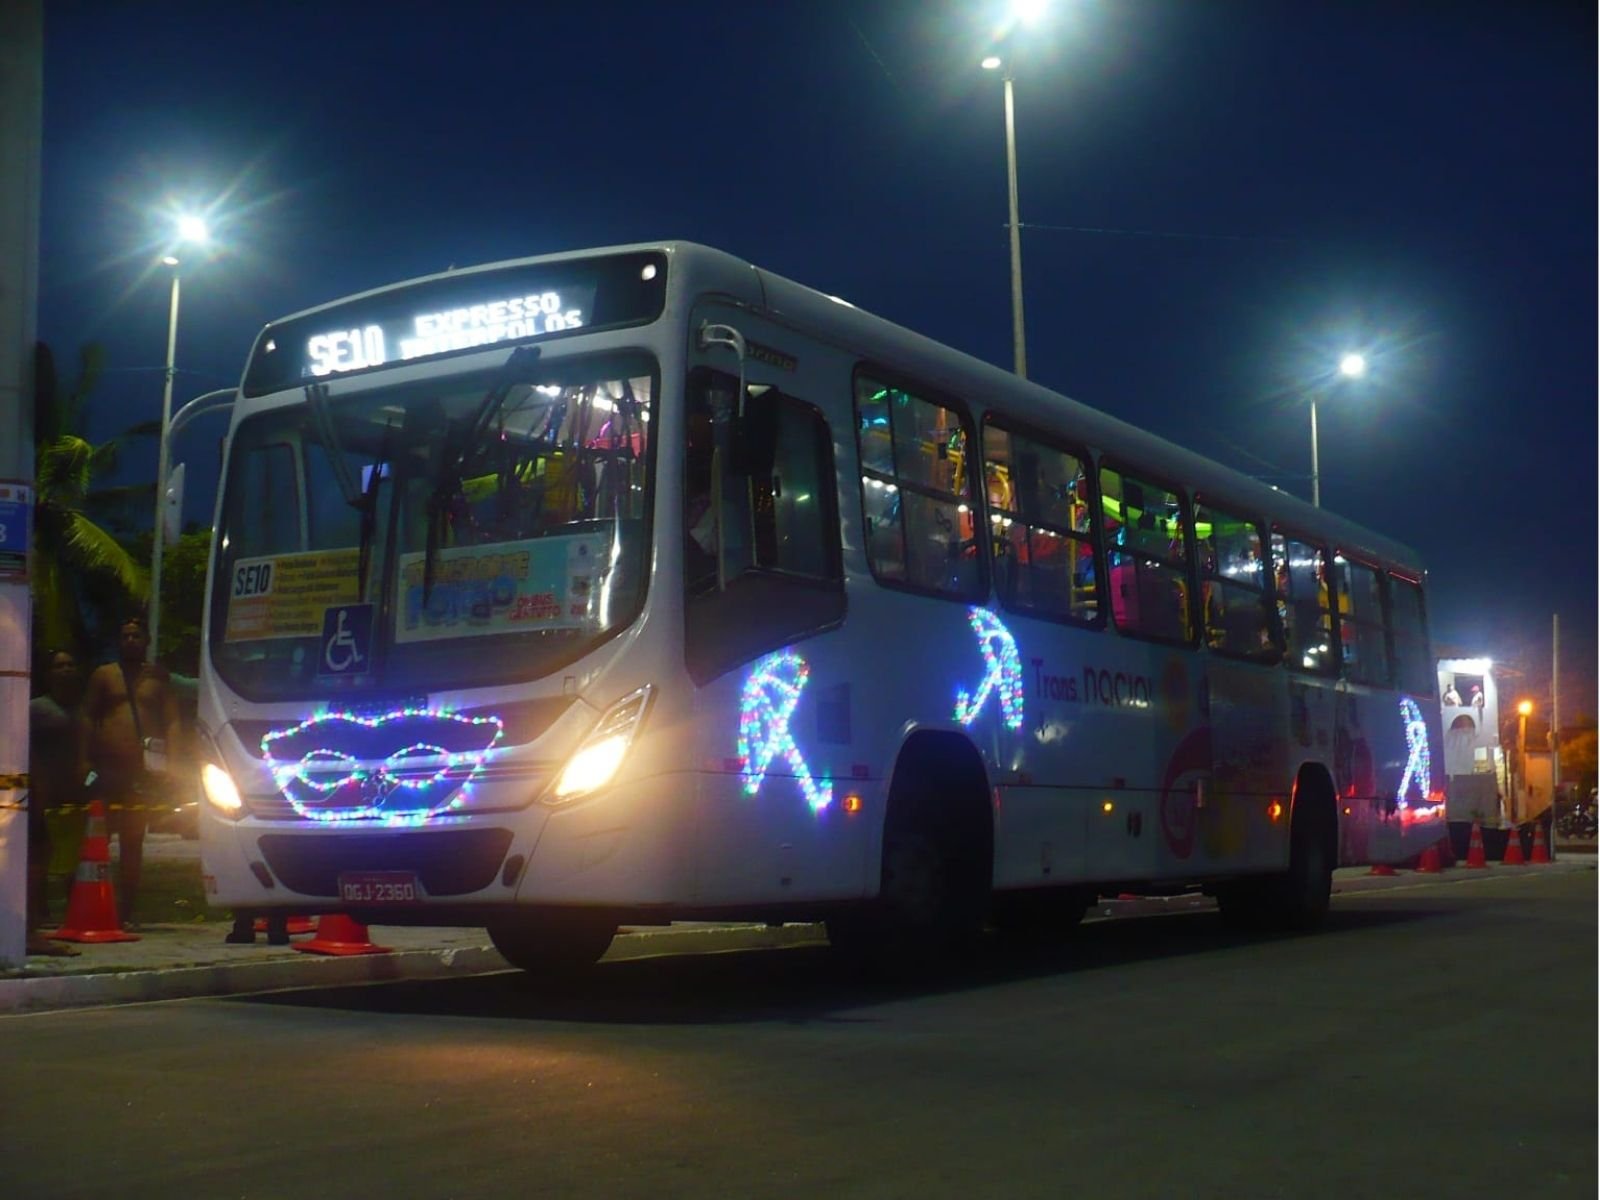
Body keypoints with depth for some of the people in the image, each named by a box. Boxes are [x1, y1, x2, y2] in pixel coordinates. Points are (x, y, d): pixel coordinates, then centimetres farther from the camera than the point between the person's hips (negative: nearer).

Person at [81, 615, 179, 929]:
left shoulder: (158, 676, 14)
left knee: (133, 843, 5)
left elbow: (171, 721, 10)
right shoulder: (103, 675, 12)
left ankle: (127, 911, 10)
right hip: (107, 770, -1)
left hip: (143, 771, 1)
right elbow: (87, 718, 7)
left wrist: (170, 759, -3)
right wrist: (86, 759, -5)